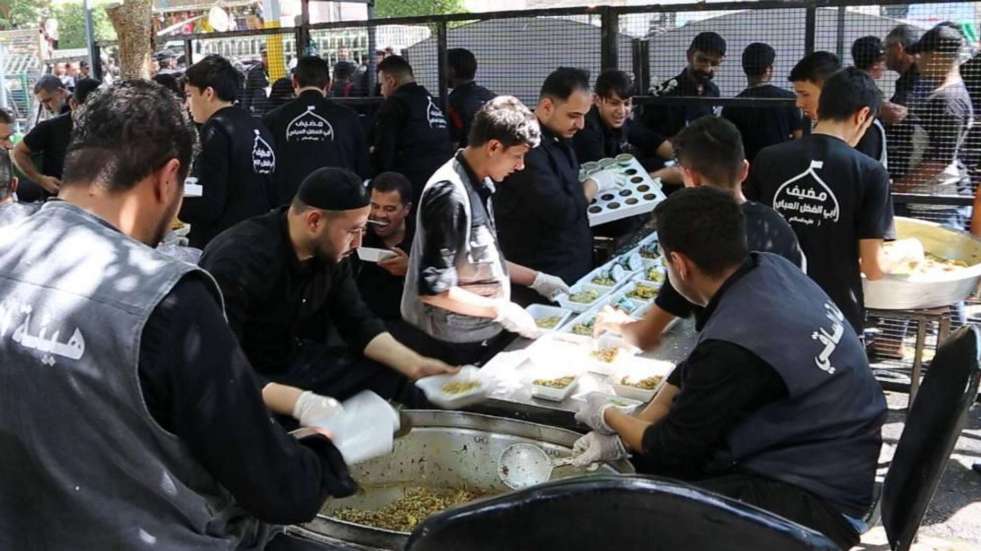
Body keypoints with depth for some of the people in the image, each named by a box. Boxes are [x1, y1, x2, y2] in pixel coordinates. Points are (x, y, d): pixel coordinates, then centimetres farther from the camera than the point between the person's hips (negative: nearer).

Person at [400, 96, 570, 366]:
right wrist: (500, 310, -19)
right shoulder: (450, 193, -23)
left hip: (482, 332, 9)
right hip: (458, 345, -9)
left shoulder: (479, 184, 4)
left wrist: (536, 279, 13)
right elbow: (432, 288, -25)